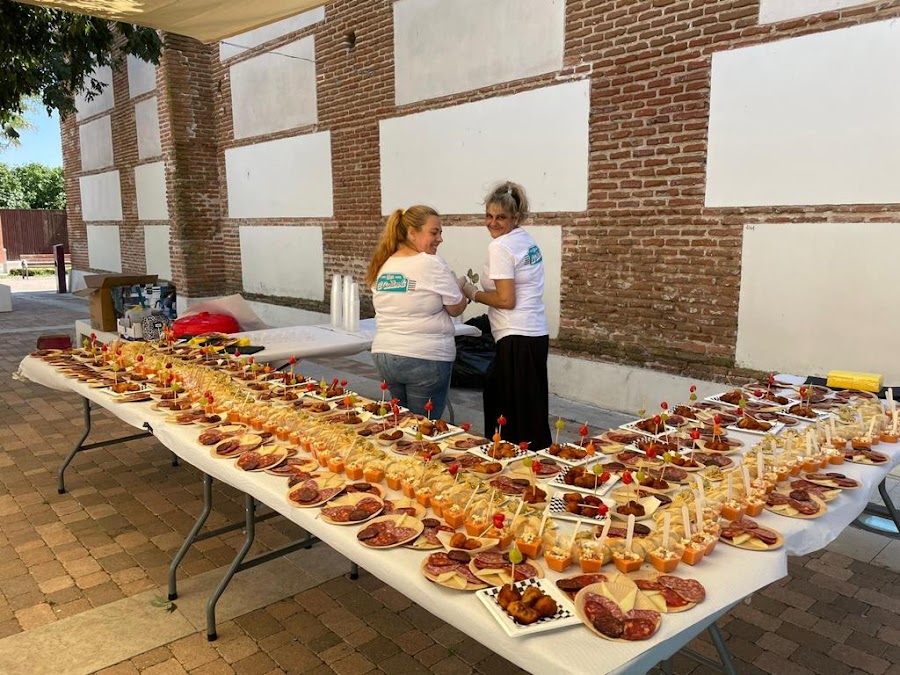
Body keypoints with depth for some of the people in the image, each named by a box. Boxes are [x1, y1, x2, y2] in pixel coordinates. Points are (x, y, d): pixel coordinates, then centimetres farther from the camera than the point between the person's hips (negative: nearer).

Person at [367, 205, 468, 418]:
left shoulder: (383, 265, 8)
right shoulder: (432, 263, -12)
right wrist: (464, 292, 15)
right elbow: (456, 308, -6)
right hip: (425, 358, -6)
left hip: (384, 355, 6)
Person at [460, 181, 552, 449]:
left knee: (513, 417, -2)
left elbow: (506, 300, -18)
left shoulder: (500, 246, -13)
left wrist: (472, 293, -5)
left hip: (517, 339, -10)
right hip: (537, 335, 10)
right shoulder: (528, 240, 15)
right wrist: (480, 287, 13)